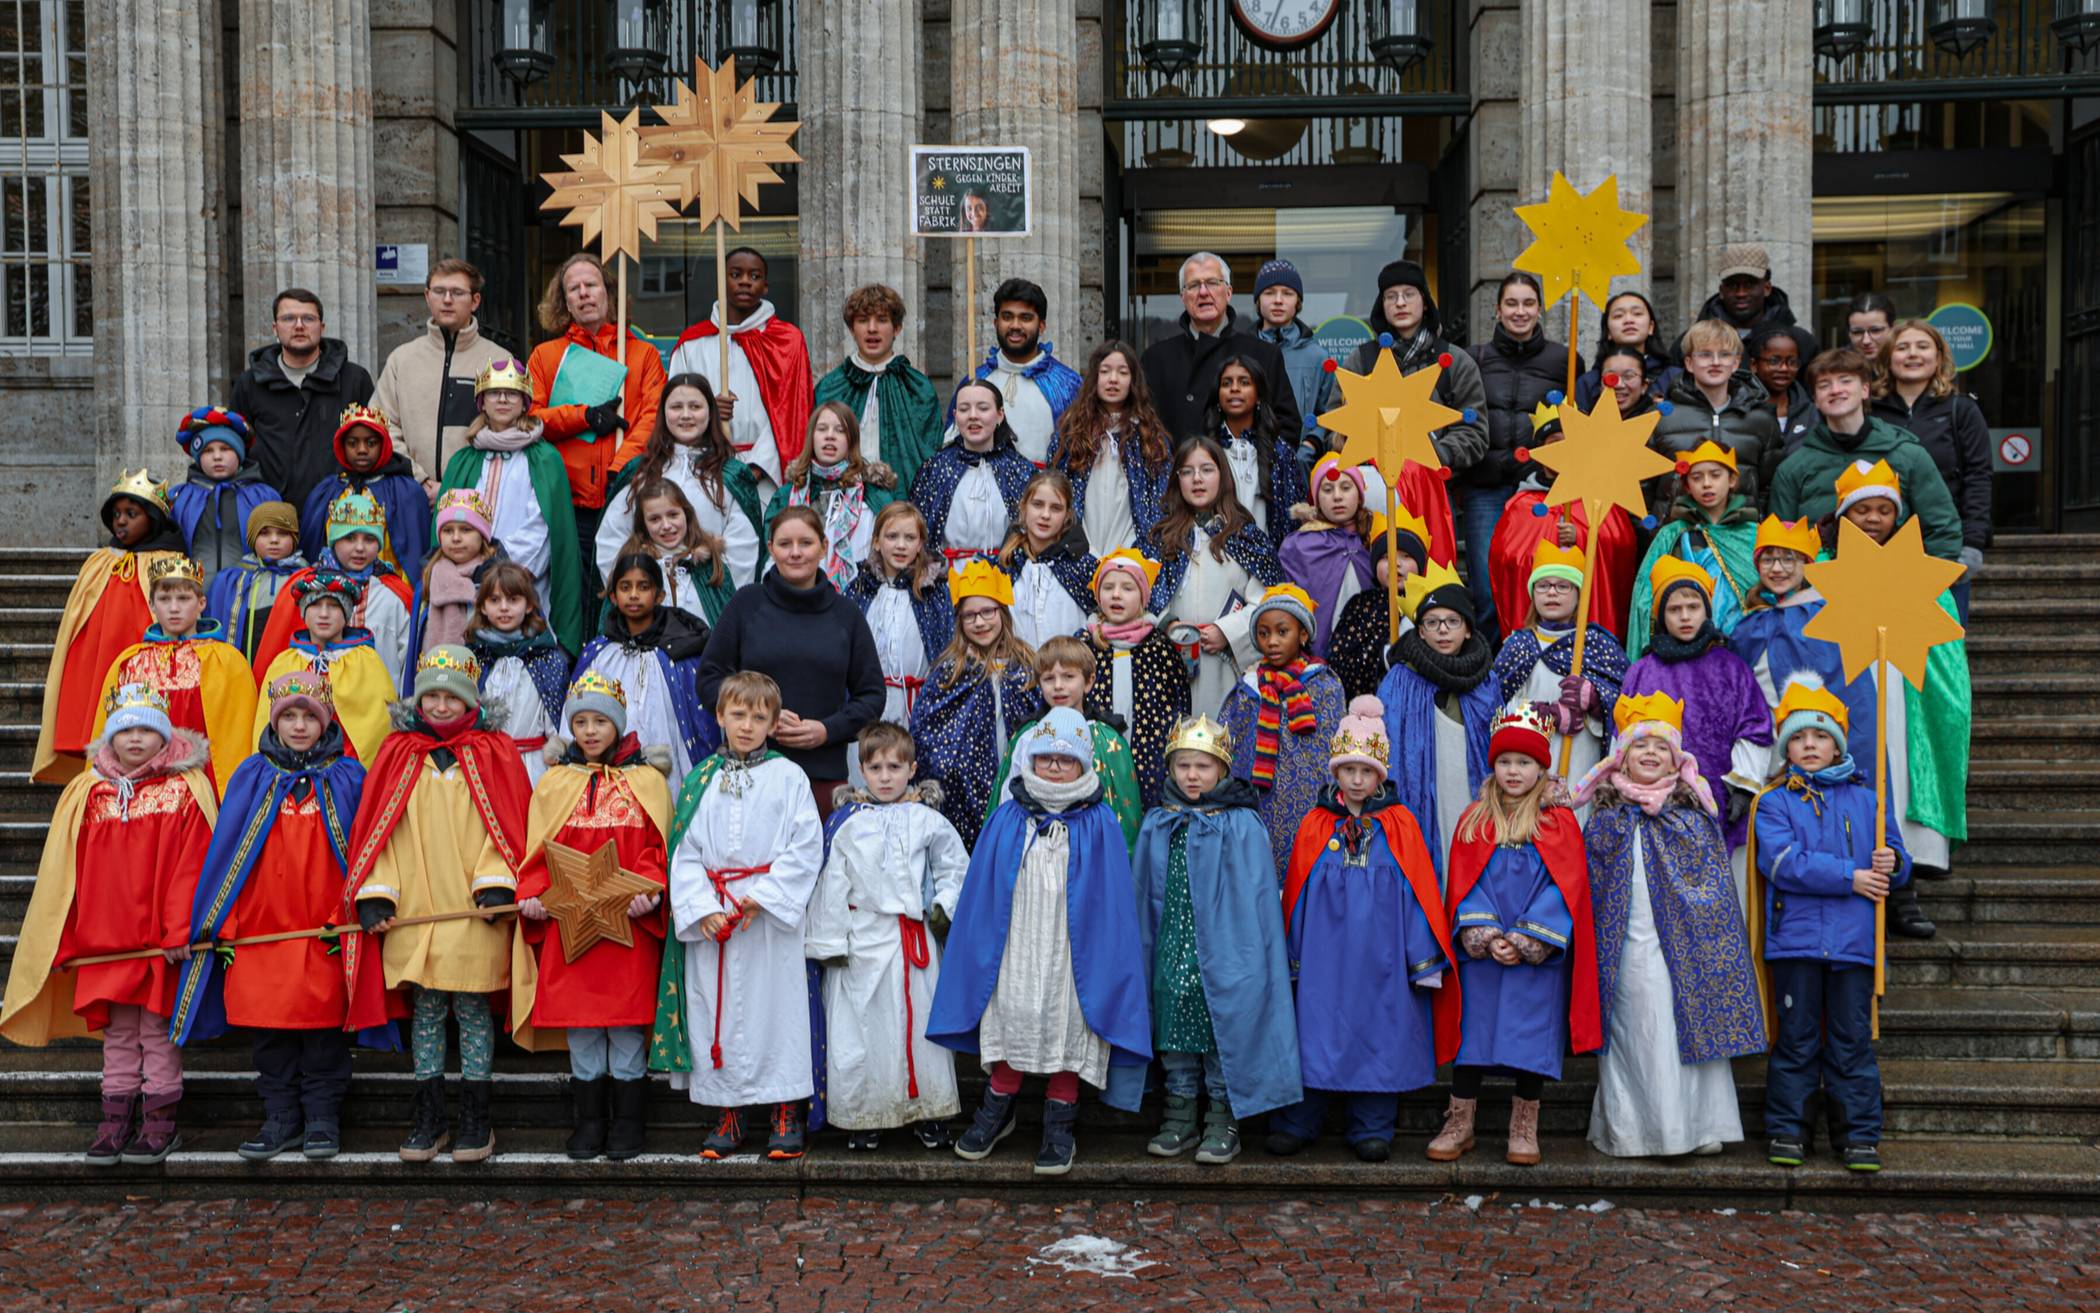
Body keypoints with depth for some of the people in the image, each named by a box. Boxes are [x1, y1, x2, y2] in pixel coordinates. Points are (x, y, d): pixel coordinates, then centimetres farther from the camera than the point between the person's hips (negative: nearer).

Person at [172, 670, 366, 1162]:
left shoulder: (347, 777, 3)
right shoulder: (252, 777, 6)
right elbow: (228, 853, 6)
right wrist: (221, 926, 0)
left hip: (326, 934, -2)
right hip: (261, 931, 2)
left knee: (324, 1025, 3)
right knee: (268, 1030, 6)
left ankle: (322, 1119, 13)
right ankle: (280, 1118, 17)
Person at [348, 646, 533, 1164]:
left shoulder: (494, 753, 3)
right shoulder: (398, 754, 9)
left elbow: (506, 825, 0)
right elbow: (379, 828, 6)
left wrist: (495, 884, -12)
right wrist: (376, 894, -3)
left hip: (474, 909, -2)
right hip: (413, 909, 2)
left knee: (472, 1008, 3)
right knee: (425, 1009, 8)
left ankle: (475, 1121, 11)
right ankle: (428, 1118, 17)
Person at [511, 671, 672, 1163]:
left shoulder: (646, 781, 5)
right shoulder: (555, 782, 10)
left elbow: (658, 849, 1)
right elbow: (537, 851, 8)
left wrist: (649, 890, -17)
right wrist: (532, 895, -9)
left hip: (628, 923, -2)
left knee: (628, 1026, 2)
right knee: (580, 1028, 6)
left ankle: (626, 1124, 13)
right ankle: (588, 1123, 18)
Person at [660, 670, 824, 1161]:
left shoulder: (789, 778, 0)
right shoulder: (701, 780, 7)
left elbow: (805, 849, -5)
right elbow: (685, 852, 5)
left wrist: (762, 898, -14)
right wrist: (703, 908, -8)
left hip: (771, 917, -2)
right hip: (711, 916, 3)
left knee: (777, 1006, -1)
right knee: (716, 1010, 6)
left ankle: (785, 1114, 9)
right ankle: (728, 1115, 18)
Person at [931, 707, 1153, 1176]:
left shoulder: (1098, 825, -2)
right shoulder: (1007, 820, 3)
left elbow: (1113, 902, -1)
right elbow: (980, 893, 7)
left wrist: (1106, 964, -5)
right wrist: (982, 953, 4)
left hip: (1073, 953, -1)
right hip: (1013, 949, 2)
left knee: (1067, 1033, 4)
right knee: (1010, 1025, 10)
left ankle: (1059, 1126, 20)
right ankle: (998, 1109, 31)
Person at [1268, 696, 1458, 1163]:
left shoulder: (1400, 825, 0)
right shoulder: (1314, 826, 3)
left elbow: (1419, 892, 0)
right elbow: (1295, 893, 6)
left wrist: (1425, 959, -2)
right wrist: (1293, 957, 5)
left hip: (1382, 960, 0)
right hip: (1323, 958, 1)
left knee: (1379, 1038, 6)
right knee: (1315, 1033, 4)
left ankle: (1372, 1129, 19)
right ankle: (1297, 1124, 17)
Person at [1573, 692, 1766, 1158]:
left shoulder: (1694, 814, 9)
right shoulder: (1607, 818, 9)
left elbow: (1716, 885, 8)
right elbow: (1590, 886, 10)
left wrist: (1711, 936, 0)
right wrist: (1593, 941, 4)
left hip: (1684, 942, 1)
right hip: (1628, 946, 0)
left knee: (1693, 1026, -1)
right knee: (1638, 1032, -2)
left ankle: (1699, 1124, 8)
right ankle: (1633, 1130, 4)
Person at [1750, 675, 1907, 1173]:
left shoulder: (1864, 799, 14)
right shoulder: (1774, 802, 4)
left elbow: (1898, 862, 16)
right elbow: (1783, 861, -11)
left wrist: (1892, 862, -9)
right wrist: (1849, 876, -14)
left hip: (1853, 939, 2)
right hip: (1795, 939, -2)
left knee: (1852, 1039, 5)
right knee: (1796, 1038, 4)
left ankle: (1860, 1135, 13)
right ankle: (1786, 1129, 12)